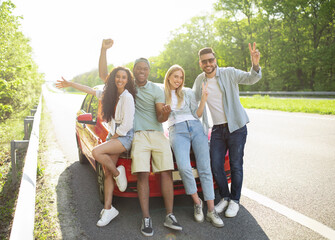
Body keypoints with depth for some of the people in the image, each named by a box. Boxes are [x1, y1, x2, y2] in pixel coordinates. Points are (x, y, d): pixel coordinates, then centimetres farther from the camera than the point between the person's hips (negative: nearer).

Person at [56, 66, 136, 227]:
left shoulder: (127, 97, -14)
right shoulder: (110, 94, 10)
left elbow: (127, 125, -18)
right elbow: (90, 90, 19)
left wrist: (113, 137, -9)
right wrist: (70, 84, 22)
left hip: (125, 137, -8)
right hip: (114, 136, 8)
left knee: (96, 152, -30)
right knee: (108, 174, 3)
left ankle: (118, 173, -6)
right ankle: (108, 209, 8)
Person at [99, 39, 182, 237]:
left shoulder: (157, 90, 10)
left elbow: (160, 119, 2)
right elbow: (103, 75, 3)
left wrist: (165, 113, -23)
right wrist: (104, 50, -5)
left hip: (158, 134, 1)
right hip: (139, 135, -1)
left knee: (166, 172, -8)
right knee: (142, 175, -13)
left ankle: (170, 216, -3)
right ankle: (146, 219, -8)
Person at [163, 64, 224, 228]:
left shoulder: (188, 92, 16)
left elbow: (197, 115, 13)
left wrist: (204, 99, 0)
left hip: (196, 128, 2)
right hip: (177, 131, -2)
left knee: (205, 169, -10)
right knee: (184, 168, -26)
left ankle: (211, 211, -8)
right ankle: (197, 203, -6)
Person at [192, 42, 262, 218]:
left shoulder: (229, 73, -8)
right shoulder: (199, 80, 7)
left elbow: (251, 79, -22)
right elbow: (193, 100, 23)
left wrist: (255, 66, -42)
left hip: (236, 127, -4)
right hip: (217, 129, 4)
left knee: (236, 166, 1)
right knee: (216, 166, 3)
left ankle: (235, 200, 19)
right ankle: (224, 197, 25)